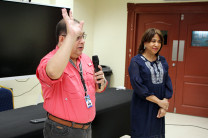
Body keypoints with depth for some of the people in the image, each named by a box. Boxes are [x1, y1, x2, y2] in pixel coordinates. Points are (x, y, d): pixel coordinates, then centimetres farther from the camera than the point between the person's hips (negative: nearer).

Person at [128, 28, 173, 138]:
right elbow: (137, 85, -16)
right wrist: (159, 101, -15)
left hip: (158, 109, 5)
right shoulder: (136, 61, -8)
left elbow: (167, 83, 5)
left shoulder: (162, 61, 8)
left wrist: (164, 105, -7)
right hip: (142, 108, -4)